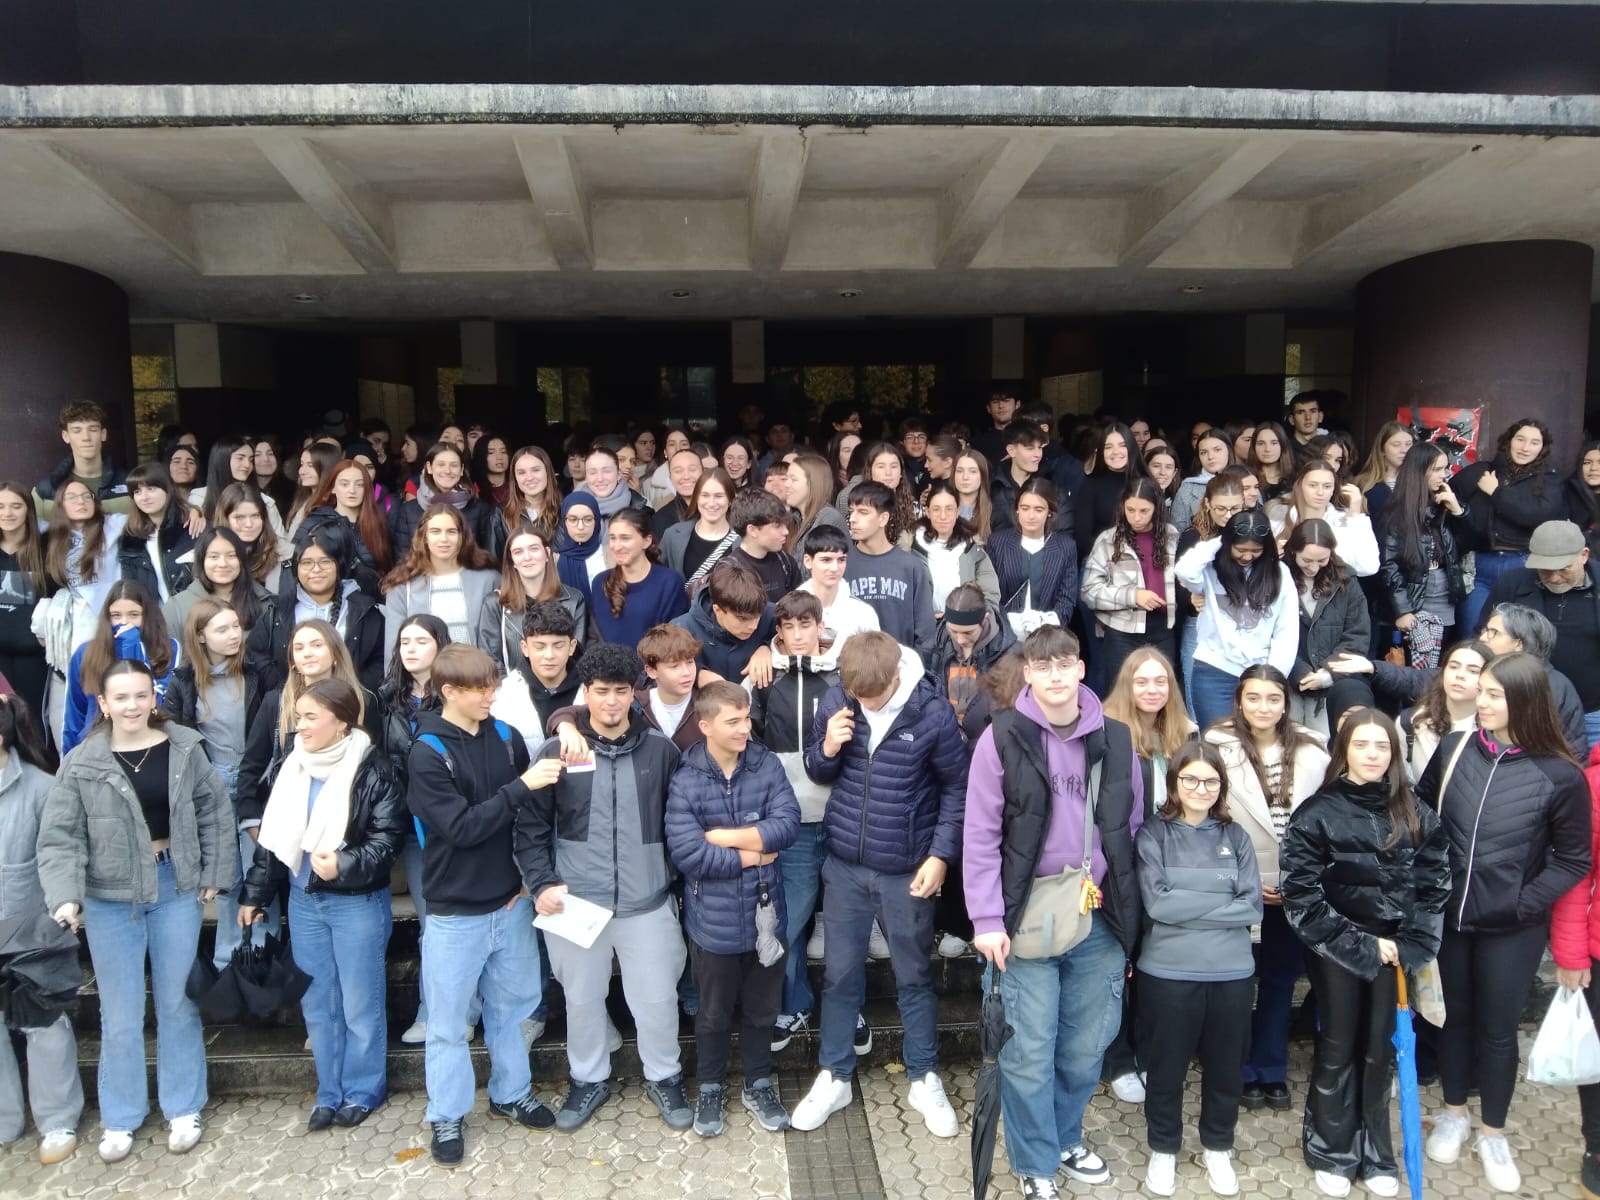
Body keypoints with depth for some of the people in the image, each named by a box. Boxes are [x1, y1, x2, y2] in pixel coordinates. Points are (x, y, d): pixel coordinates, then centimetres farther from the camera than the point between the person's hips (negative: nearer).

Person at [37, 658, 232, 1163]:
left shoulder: (185, 748, -4)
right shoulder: (81, 763, -8)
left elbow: (214, 812, 2)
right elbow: (60, 837, -10)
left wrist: (215, 874, -1)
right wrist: (65, 896, -23)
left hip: (176, 888, 1)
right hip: (110, 898, -1)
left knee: (177, 1002, 12)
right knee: (120, 1013, 9)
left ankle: (183, 1109, 29)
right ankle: (120, 1118, 29)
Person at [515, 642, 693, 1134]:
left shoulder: (660, 750, -4)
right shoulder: (557, 751, -6)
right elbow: (530, 826, -1)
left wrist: (682, 879, 3)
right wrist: (541, 884, -10)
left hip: (647, 902, 0)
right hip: (576, 902, 0)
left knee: (657, 997, 11)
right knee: (582, 998, 18)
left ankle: (664, 1077, 37)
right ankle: (589, 1079, 42)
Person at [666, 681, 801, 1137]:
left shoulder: (767, 765, -6)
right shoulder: (685, 781, -15)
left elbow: (788, 823, -16)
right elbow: (686, 852, -22)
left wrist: (727, 836, -19)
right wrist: (751, 855, -15)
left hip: (766, 914, 2)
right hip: (714, 920, -2)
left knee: (762, 1009, 20)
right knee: (714, 1013, 18)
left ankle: (758, 1084, 42)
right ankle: (710, 1088, 41)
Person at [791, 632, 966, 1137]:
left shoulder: (933, 713, -15)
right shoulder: (836, 702, -8)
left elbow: (956, 787, -3)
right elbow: (818, 773, 5)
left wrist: (940, 854, -8)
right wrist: (828, 749, -17)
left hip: (907, 871, -2)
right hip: (845, 866, 2)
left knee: (915, 977, 14)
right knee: (840, 974, 13)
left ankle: (924, 1079, 32)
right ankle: (834, 1077, 31)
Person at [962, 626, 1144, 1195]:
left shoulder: (1115, 739, 4)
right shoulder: (1003, 737, -8)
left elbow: (1132, 832, 11)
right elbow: (980, 835, -7)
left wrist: (1130, 913, 10)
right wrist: (987, 918, -11)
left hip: (1100, 919, 4)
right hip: (1028, 918, -3)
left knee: (1086, 1047, 15)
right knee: (1029, 1052, 5)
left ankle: (1065, 1139, 39)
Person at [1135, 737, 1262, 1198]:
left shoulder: (1235, 837, 4)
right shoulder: (1153, 834, -5)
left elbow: (1253, 906, -4)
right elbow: (1157, 903, -15)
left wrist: (1188, 906, -12)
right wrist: (1220, 903, -12)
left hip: (1232, 972, 3)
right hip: (1168, 972, -2)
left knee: (1225, 1068, 17)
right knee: (1166, 1068, 12)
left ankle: (1218, 1148, 39)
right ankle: (1163, 1149, 33)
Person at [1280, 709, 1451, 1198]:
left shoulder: (1415, 815, 3)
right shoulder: (1318, 813, -8)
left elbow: (1435, 885, 4)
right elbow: (1302, 895, -10)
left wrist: (1411, 945, -6)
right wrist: (1359, 946, -12)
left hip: (1395, 951, 3)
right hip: (1335, 952, -2)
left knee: (1380, 1051, 12)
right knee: (1338, 1050, 8)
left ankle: (1375, 1155, 27)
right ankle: (1331, 1154, 24)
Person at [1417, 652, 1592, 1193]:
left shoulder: (1560, 776, -13)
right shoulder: (1453, 749, -6)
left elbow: (1572, 860, -5)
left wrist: (1525, 903, -14)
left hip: (1511, 928, -2)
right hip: (1446, 916, 2)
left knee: (1497, 1028, 12)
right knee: (1454, 1016, 18)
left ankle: (1493, 1132, 33)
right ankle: (1454, 1113, 39)